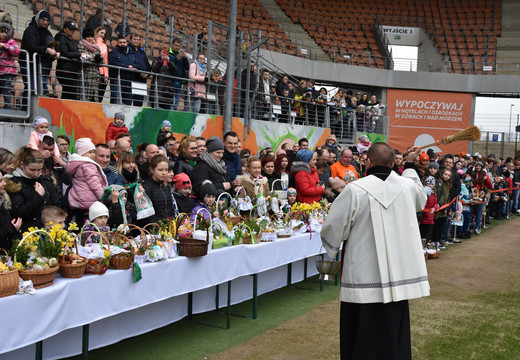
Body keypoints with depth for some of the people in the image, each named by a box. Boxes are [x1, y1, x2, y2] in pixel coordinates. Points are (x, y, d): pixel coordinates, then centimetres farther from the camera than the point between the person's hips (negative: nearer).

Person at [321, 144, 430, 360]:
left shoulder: (355, 190, -16)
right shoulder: (408, 186, -3)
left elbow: (333, 228, -8)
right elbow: (420, 200, 24)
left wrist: (328, 253, 14)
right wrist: (410, 165, 33)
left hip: (364, 277, -4)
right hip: (398, 276, 4)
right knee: (395, 337, 17)